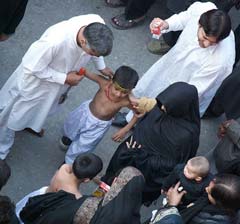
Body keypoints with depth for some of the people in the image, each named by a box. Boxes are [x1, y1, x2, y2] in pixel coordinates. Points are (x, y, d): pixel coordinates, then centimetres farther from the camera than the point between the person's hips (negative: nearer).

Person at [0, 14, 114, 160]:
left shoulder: (97, 24, -30)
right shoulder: (55, 41, -48)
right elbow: (32, 67, -30)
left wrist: (101, 66, 2)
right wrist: (64, 79, -25)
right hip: (36, 76, -6)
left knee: (43, 105, 34)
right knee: (15, 113, 17)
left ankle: (30, 124, 65)